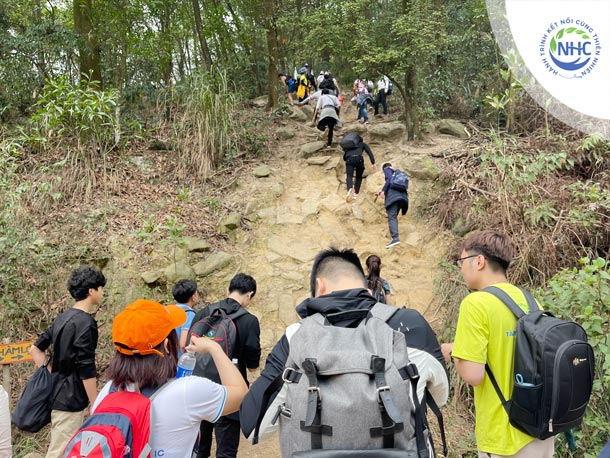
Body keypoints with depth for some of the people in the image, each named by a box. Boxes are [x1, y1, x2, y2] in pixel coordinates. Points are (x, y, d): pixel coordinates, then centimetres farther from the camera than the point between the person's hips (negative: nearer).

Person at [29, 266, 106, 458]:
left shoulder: (62, 318, 8)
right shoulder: (85, 323, -19)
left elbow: (35, 349, 15)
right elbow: (86, 370, -20)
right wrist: (96, 405, -12)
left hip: (57, 394, 9)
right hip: (70, 399, -9)